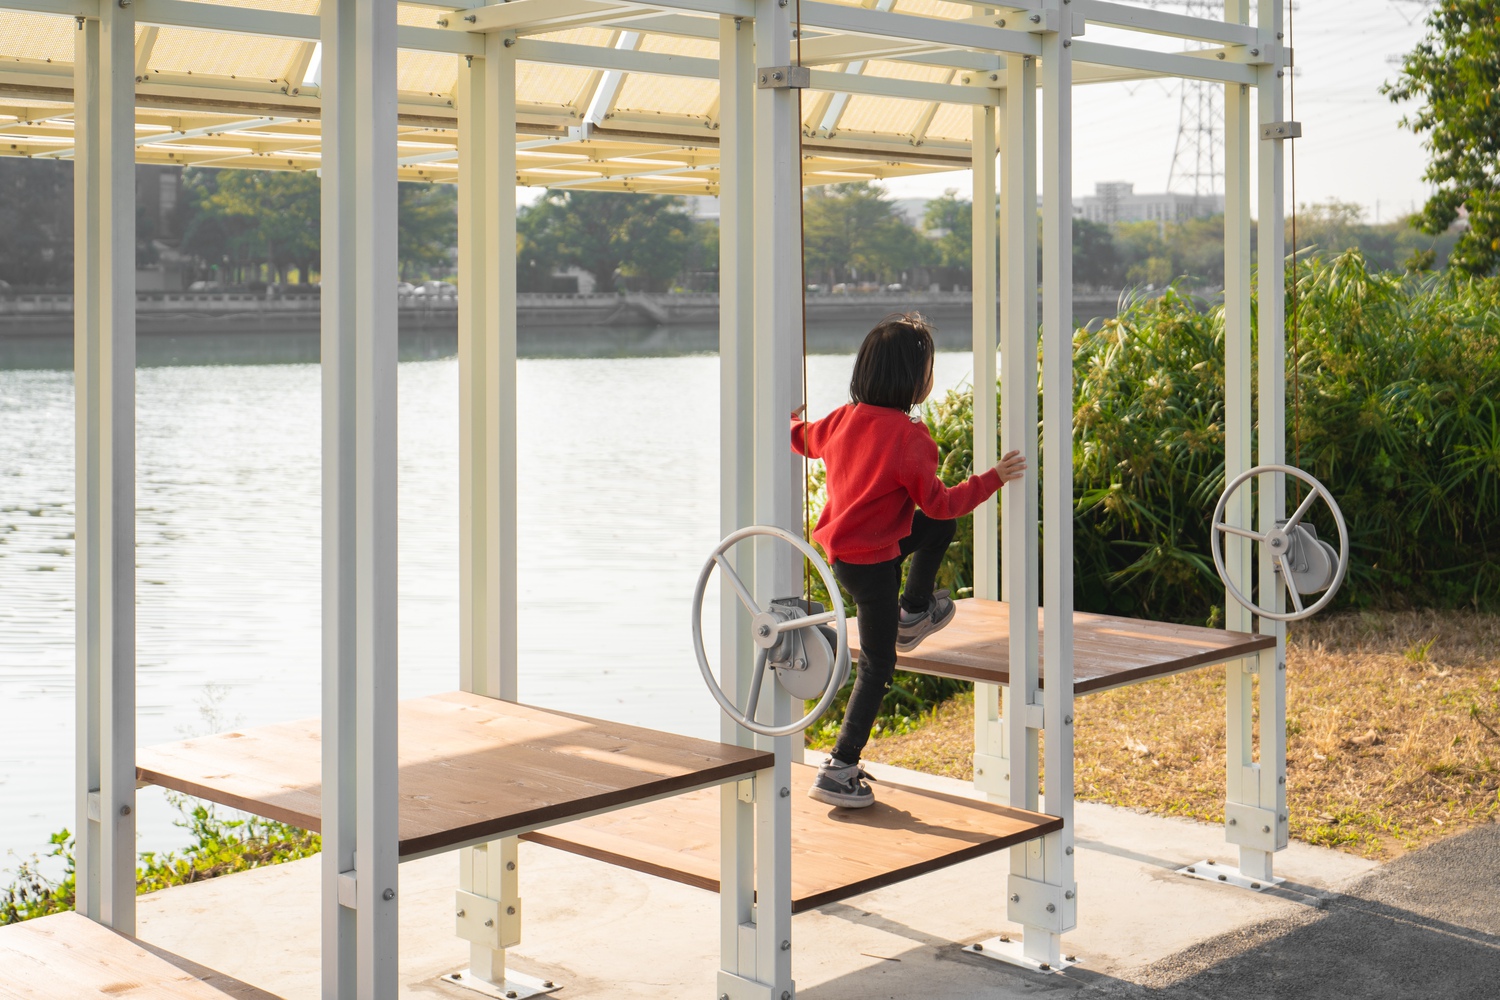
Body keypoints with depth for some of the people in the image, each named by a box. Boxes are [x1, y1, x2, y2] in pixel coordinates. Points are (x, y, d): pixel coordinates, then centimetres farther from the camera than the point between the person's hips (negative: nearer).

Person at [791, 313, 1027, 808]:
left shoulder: (844, 419, -1)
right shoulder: (907, 436, -23)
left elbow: (804, 438, 20)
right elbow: (937, 501, -17)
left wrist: (793, 420, 44)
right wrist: (992, 478, -7)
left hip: (842, 544, 8)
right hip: (871, 562, -8)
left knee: (938, 528, 26)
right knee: (877, 668, 3)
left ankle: (912, 614, 43)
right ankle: (838, 772, 5)